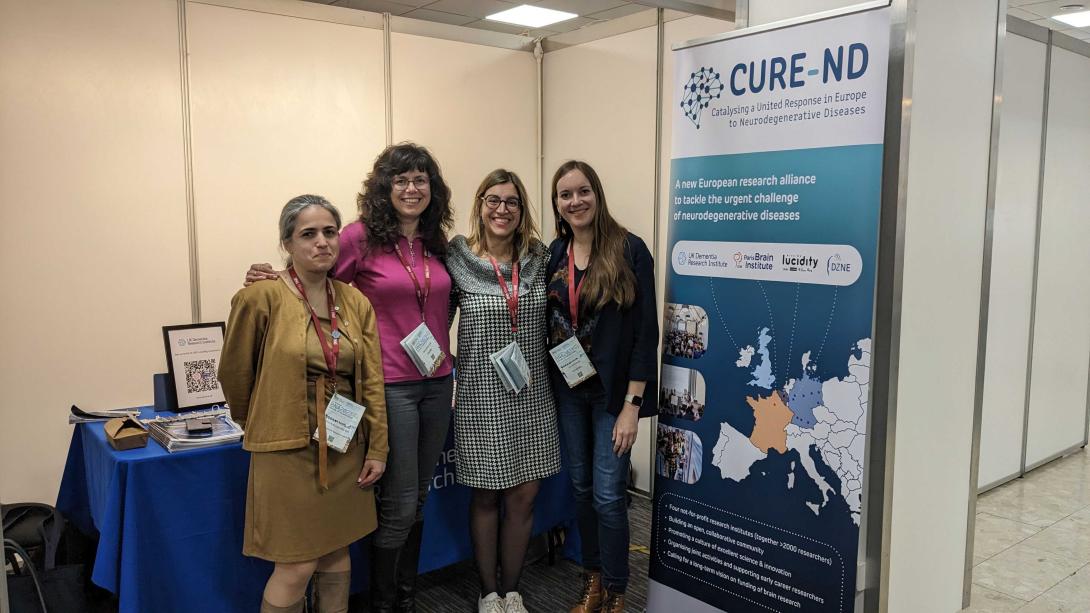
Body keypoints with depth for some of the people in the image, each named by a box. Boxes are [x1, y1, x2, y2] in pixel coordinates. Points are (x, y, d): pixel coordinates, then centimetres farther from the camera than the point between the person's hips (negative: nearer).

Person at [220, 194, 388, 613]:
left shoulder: (356, 302, 4)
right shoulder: (261, 298, -12)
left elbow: (372, 380, 5)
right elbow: (234, 373, -1)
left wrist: (377, 449, 3)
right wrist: (256, 427, 13)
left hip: (346, 447, 5)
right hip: (289, 447, -5)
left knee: (337, 551, 15)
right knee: (297, 566, -1)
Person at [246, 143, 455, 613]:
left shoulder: (438, 243, 9)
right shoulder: (362, 236, -7)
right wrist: (269, 279, -21)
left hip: (437, 384, 6)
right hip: (390, 387, -6)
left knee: (418, 500, 17)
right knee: (399, 507, 0)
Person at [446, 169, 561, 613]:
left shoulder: (538, 260, 4)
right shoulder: (457, 260, -6)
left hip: (532, 398, 3)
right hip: (481, 398, -3)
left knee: (524, 495, 9)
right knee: (487, 496, 10)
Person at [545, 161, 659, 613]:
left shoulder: (629, 250, -11)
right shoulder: (554, 254, 4)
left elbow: (646, 330, -13)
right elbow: (547, 321, 9)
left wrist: (632, 404, -16)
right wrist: (546, 387, 2)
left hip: (612, 388, -4)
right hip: (566, 388, 5)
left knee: (608, 494, -1)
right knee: (581, 486, 15)